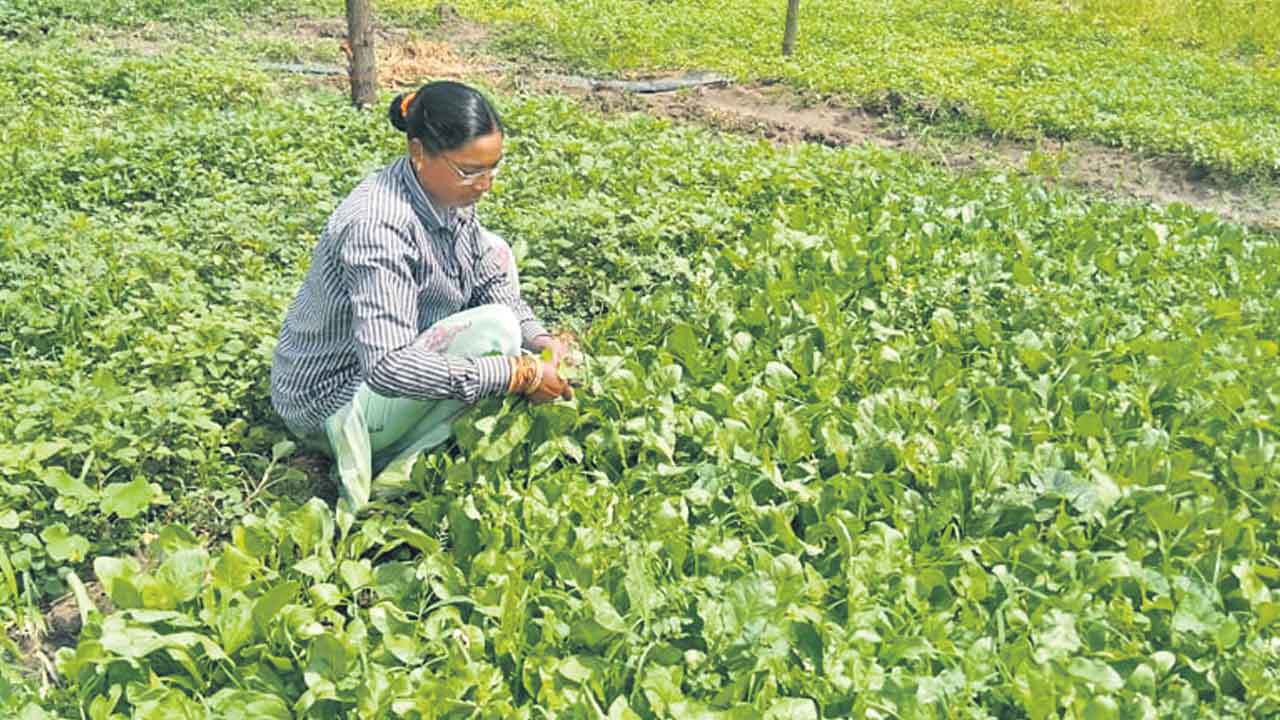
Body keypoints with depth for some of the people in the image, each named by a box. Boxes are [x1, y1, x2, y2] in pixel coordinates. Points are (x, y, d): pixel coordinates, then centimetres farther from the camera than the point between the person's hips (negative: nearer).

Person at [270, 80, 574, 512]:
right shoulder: (378, 227, -33)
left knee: (494, 253, 6)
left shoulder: (447, 193, -7)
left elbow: (489, 281, 5)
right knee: (493, 328, -26)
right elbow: (388, 368, -40)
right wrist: (520, 374, -36)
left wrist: (537, 339, -14)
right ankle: (398, 470, -14)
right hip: (335, 401, -9)